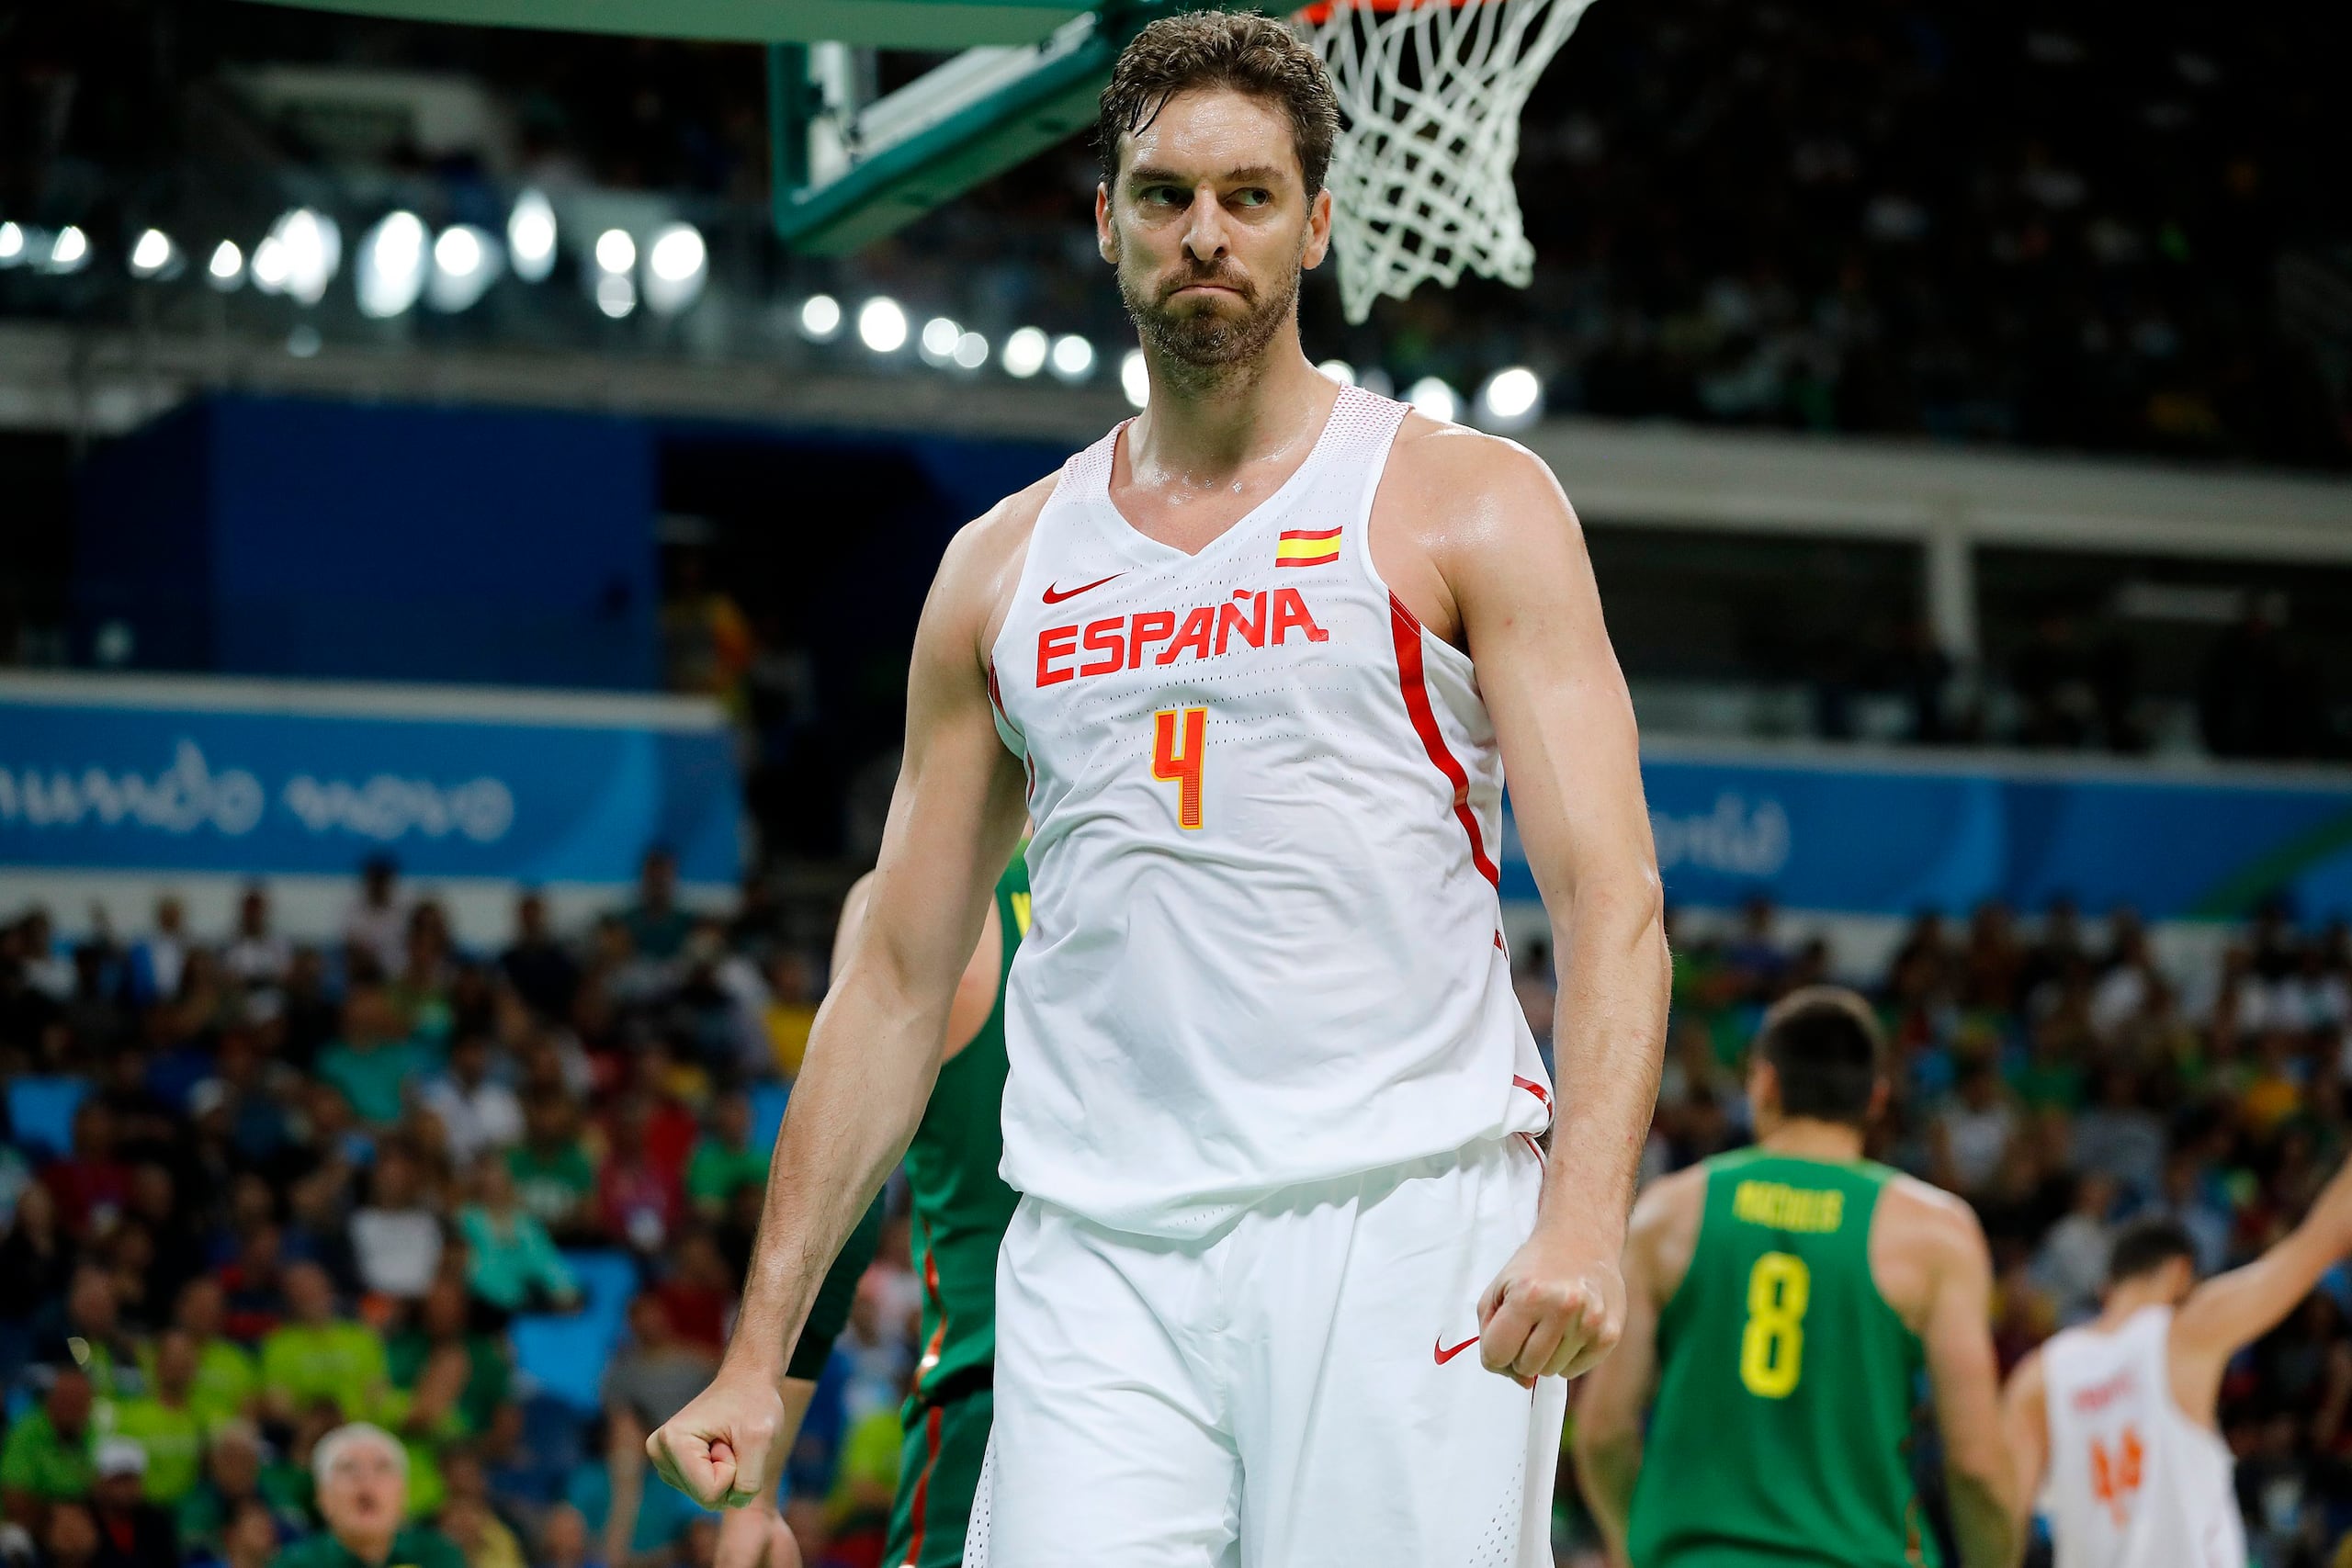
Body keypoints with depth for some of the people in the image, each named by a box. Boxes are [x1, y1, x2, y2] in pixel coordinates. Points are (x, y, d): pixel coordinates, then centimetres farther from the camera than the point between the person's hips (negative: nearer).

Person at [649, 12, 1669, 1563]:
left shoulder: (1467, 505, 5)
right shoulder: (1005, 568, 16)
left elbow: (1611, 902, -4)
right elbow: (898, 981, 18)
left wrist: (1586, 1214, -21)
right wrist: (759, 1352, 13)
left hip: (1401, 1230, -3)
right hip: (1097, 1260, 3)